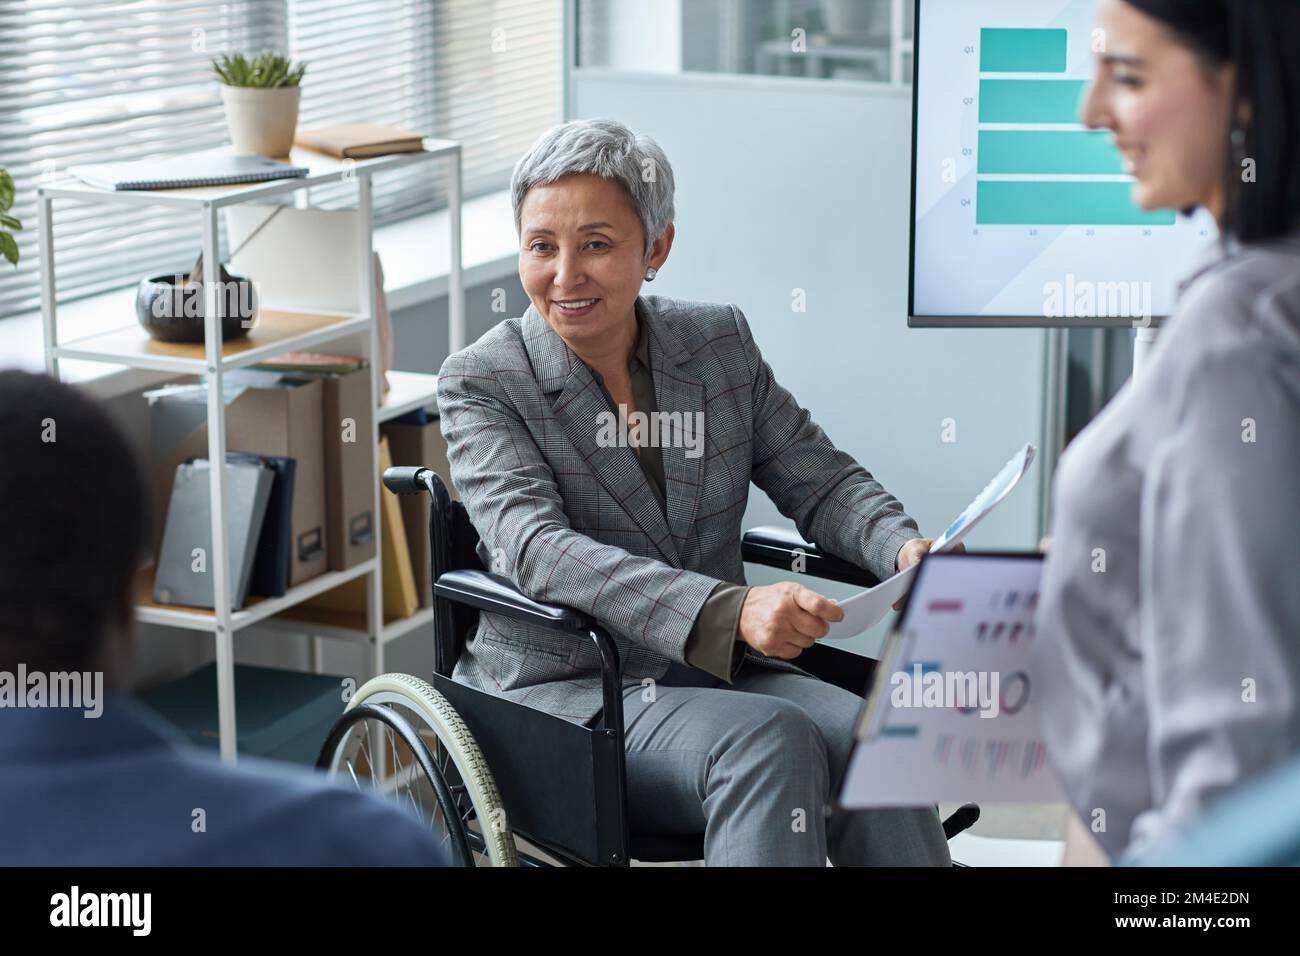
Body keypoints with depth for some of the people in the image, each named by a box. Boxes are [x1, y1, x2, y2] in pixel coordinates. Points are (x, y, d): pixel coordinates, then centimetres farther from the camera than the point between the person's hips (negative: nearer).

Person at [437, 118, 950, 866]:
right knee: (770, 740, -32)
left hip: (718, 676, 4)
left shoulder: (721, 343, 8)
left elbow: (823, 482, 11)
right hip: (565, 695, -4)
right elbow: (536, 550, -22)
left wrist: (905, 548, -14)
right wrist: (730, 612, -36)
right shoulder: (481, 383, -6)